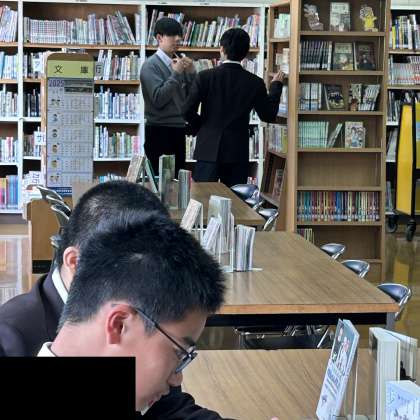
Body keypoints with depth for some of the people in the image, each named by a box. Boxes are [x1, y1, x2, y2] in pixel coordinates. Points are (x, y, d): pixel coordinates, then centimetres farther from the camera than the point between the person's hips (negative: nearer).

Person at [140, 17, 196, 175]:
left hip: (178, 130, 6)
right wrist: (176, 73, -17)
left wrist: (191, 73, -4)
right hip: (160, 132, -6)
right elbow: (158, 99, -18)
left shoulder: (178, 62, 10)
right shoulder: (151, 65, -7)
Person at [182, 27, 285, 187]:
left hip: (209, 150, -1)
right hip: (238, 152, 1)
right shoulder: (255, 83, -3)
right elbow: (269, 115, 7)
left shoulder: (205, 77, -7)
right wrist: (276, 85, 20)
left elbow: (188, 111, -9)